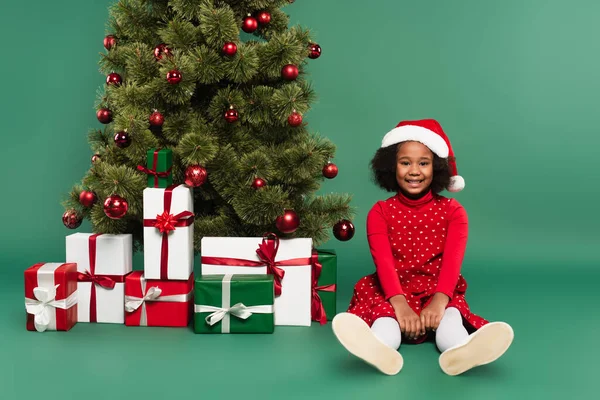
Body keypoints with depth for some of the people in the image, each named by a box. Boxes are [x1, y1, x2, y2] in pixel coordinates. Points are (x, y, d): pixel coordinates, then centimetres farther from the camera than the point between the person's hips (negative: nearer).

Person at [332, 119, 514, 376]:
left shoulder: (452, 211, 4)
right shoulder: (380, 212, 3)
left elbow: (452, 261, -12)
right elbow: (383, 261, -13)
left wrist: (438, 301, -32)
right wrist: (399, 304, -32)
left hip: (438, 293, 1)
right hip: (393, 294, 0)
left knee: (450, 315, -34)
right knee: (385, 313, -35)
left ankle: (460, 351, -69)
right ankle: (380, 350, -70)